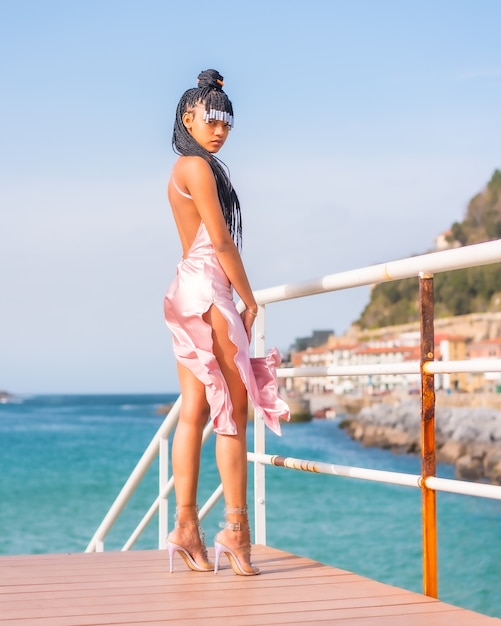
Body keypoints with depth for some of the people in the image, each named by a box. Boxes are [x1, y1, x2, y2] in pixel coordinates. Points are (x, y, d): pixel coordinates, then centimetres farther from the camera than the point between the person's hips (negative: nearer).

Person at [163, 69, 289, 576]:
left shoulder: (184, 169, 22)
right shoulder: (198, 167, -8)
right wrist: (249, 301, -5)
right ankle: (235, 529, -7)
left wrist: (238, 297, 15)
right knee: (233, 411, -7)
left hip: (187, 292, 9)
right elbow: (221, 241, -11)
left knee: (194, 412, 4)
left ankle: (186, 526, 2)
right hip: (208, 292, -9)